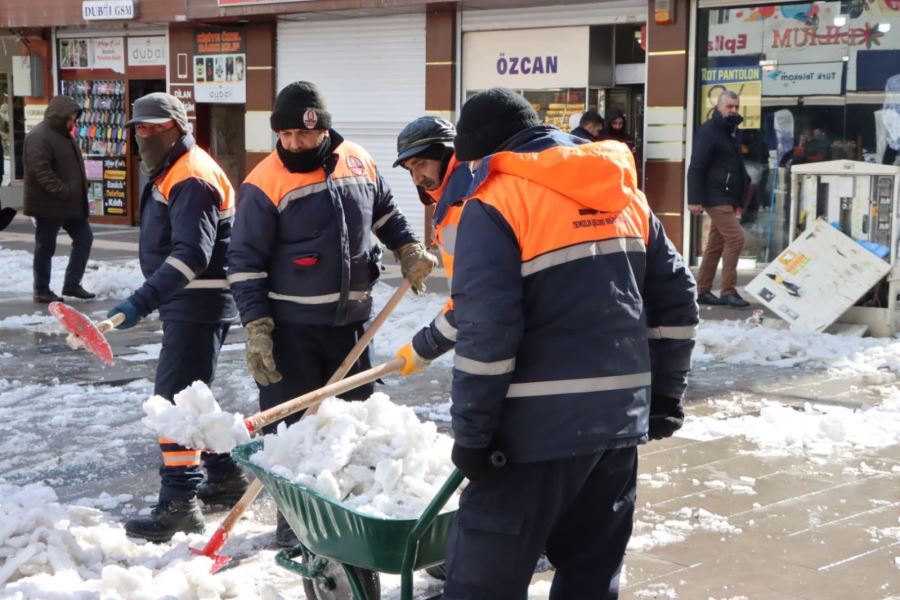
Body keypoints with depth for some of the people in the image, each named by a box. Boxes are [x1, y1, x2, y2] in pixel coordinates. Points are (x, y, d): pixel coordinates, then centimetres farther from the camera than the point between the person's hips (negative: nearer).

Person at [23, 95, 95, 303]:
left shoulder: (63, 135, 16)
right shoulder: (39, 137, -16)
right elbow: (40, 169, -26)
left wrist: (81, 188, 14)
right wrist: (62, 191, -29)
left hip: (71, 203, 10)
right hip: (48, 204, -10)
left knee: (84, 238, 9)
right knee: (46, 247, 0)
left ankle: (72, 284, 16)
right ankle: (41, 291, 12)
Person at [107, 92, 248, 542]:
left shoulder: (191, 179, -18)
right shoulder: (168, 173, 15)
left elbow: (191, 255, -29)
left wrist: (142, 302, -38)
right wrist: (152, 301, 23)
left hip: (198, 304, -11)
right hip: (185, 303, 11)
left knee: (174, 398, -11)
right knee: (188, 396, 18)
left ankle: (180, 502, -9)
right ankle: (225, 477, 30)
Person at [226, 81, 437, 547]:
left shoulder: (359, 163, 2)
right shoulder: (265, 184, -12)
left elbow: (386, 212, 23)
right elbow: (245, 262, -11)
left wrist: (408, 250, 8)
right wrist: (256, 327, -16)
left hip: (350, 320, 5)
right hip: (292, 328, -5)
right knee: (291, 425, 0)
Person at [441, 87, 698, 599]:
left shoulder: (497, 203, -9)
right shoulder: (623, 193, 13)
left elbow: (485, 334, -18)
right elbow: (676, 298, 14)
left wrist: (472, 435, -11)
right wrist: (665, 397, 19)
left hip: (541, 424, -7)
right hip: (622, 415, 8)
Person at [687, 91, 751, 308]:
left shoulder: (734, 133, 18)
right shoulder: (708, 132, -9)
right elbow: (696, 168, -15)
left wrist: (739, 201, 23)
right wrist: (694, 199, -22)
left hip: (728, 197, 9)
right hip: (715, 197, -9)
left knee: (716, 244, 10)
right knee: (735, 237, -15)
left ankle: (702, 290, 16)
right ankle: (728, 291, -11)